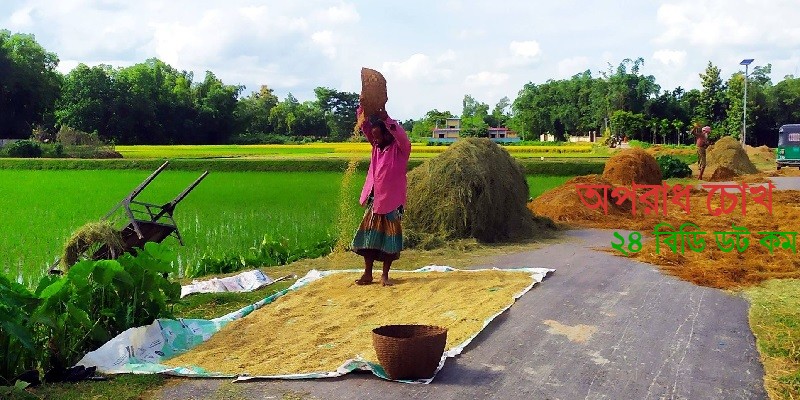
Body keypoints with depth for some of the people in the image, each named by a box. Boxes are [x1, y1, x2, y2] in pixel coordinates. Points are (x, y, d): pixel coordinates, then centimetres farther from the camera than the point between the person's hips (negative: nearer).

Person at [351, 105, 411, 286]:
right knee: (369, 236, 6)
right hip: (374, 199, 6)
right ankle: (367, 274, 15)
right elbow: (365, 126, 5)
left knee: (389, 238, 2)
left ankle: (385, 275, 12)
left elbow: (402, 135, -30)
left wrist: (386, 119, -39)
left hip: (392, 201, -6)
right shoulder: (377, 147, 8)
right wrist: (363, 107, -10)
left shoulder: (400, 149, -8)